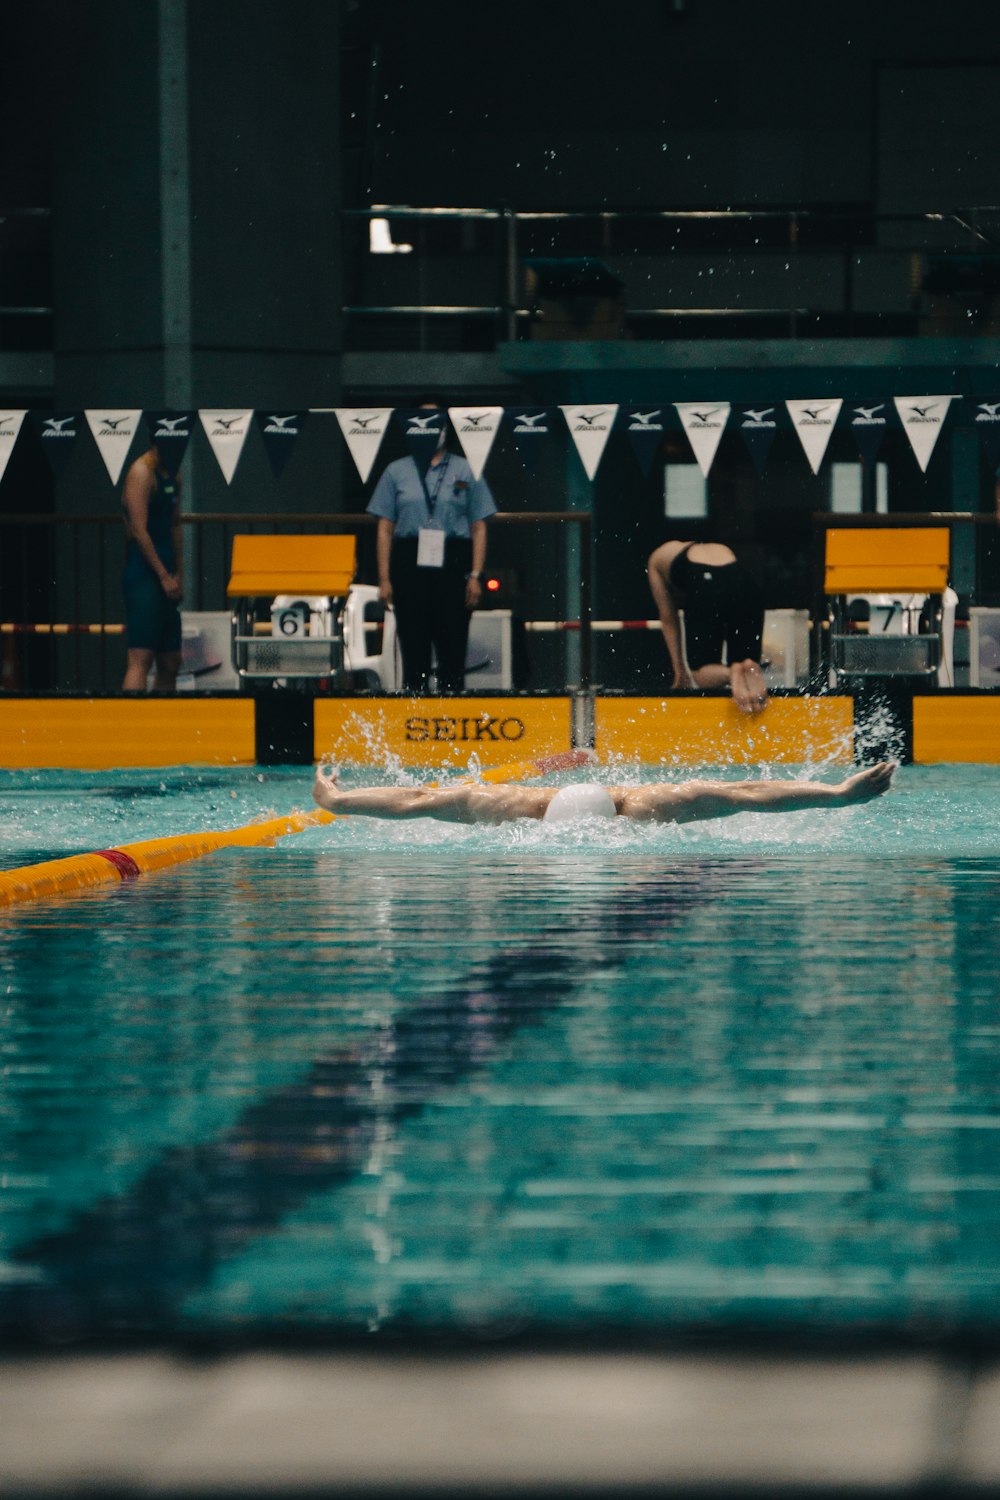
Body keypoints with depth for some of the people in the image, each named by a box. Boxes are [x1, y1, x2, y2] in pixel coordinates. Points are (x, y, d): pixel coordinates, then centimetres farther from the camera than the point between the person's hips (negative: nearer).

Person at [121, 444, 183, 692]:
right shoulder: (142, 471, -12)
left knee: (170, 662, 10)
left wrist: (177, 575, 15)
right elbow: (139, 531, -17)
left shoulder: (173, 475, 16)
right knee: (141, 658, -18)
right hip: (143, 576, -9)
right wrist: (164, 576, -17)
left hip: (165, 578, 9)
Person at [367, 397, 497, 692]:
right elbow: (385, 528, 10)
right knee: (414, 651, -2)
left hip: (453, 566, -1)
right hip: (410, 565, 1)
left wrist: (475, 575, -3)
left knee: (453, 652, -5)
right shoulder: (397, 472, 13)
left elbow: (479, 528, 8)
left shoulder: (466, 471, 11)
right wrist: (384, 578, 1)